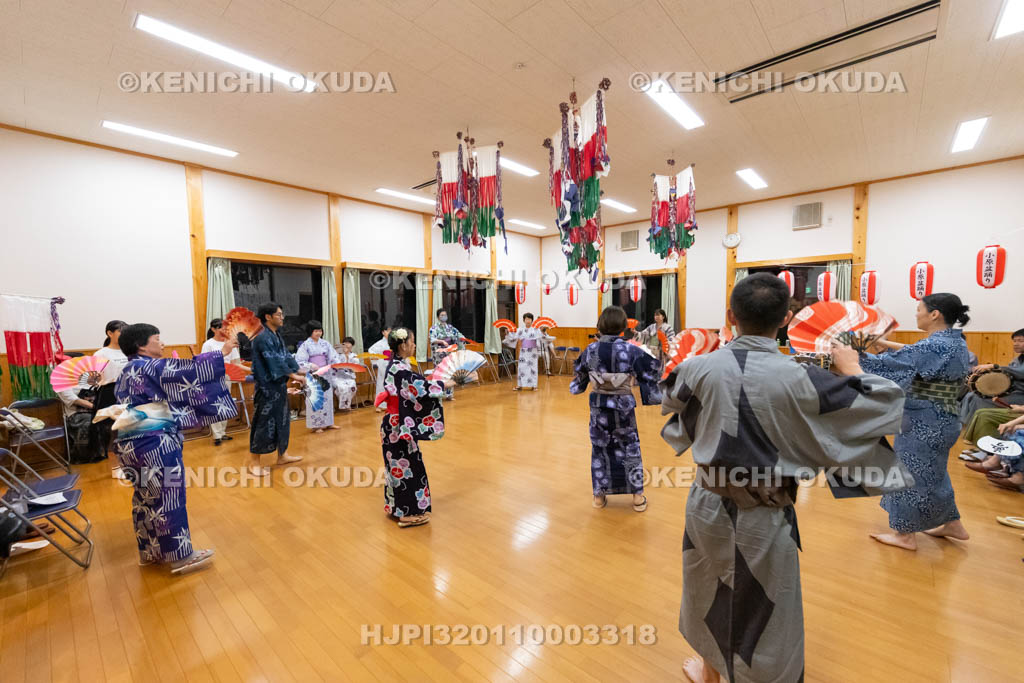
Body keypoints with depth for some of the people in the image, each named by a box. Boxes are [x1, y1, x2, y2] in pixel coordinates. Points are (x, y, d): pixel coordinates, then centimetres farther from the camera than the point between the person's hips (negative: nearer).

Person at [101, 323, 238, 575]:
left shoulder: (130, 371, 15)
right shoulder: (149, 366, -14)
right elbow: (187, 372, -20)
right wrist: (222, 353, -18)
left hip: (135, 442, 10)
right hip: (154, 444, -10)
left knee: (146, 496, 18)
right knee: (167, 497, -2)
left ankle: (149, 551, 29)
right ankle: (180, 556, 6)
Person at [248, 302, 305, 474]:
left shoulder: (277, 336, 12)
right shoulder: (262, 337, -17)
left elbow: (286, 357, 11)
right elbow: (274, 362, -21)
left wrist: (300, 371, 0)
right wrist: (294, 376, -20)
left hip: (279, 385, 10)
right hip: (267, 386, -10)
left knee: (282, 420, 16)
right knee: (263, 423, -2)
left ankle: (282, 455, 28)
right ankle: (254, 462, 11)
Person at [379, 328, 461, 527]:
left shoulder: (396, 365, 7)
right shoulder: (400, 369, -23)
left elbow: (415, 384, 11)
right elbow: (422, 388, -22)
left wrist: (438, 382, 9)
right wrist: (445, 384, -10)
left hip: (396, 423, 10)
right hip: (401, 425, -10)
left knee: (399, 464, 20)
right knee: (407, 465, 2)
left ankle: (396, 507, 34)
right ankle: (407, 513, 15)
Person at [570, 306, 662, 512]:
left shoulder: (590, 350, -5)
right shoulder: (632, 350, -14)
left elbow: (579, 377, 10)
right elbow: (648, 378, -8)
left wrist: (575, 387, 29)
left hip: (598, 406, 2)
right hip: (623, 406, -2)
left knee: (599, 450, 16)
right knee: (630, 450, 15)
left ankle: (599, 495, 26)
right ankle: (638, 496, 25)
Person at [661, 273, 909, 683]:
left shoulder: (702, 367, -15)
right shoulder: (798, 379, -22)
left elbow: (669, 398, 6)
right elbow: (885, 406, -11)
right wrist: (851, 369, 5)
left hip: (707, 507, 3)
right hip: (763, 520, -3)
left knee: (709, 591, 28)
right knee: (764, 616, 21)